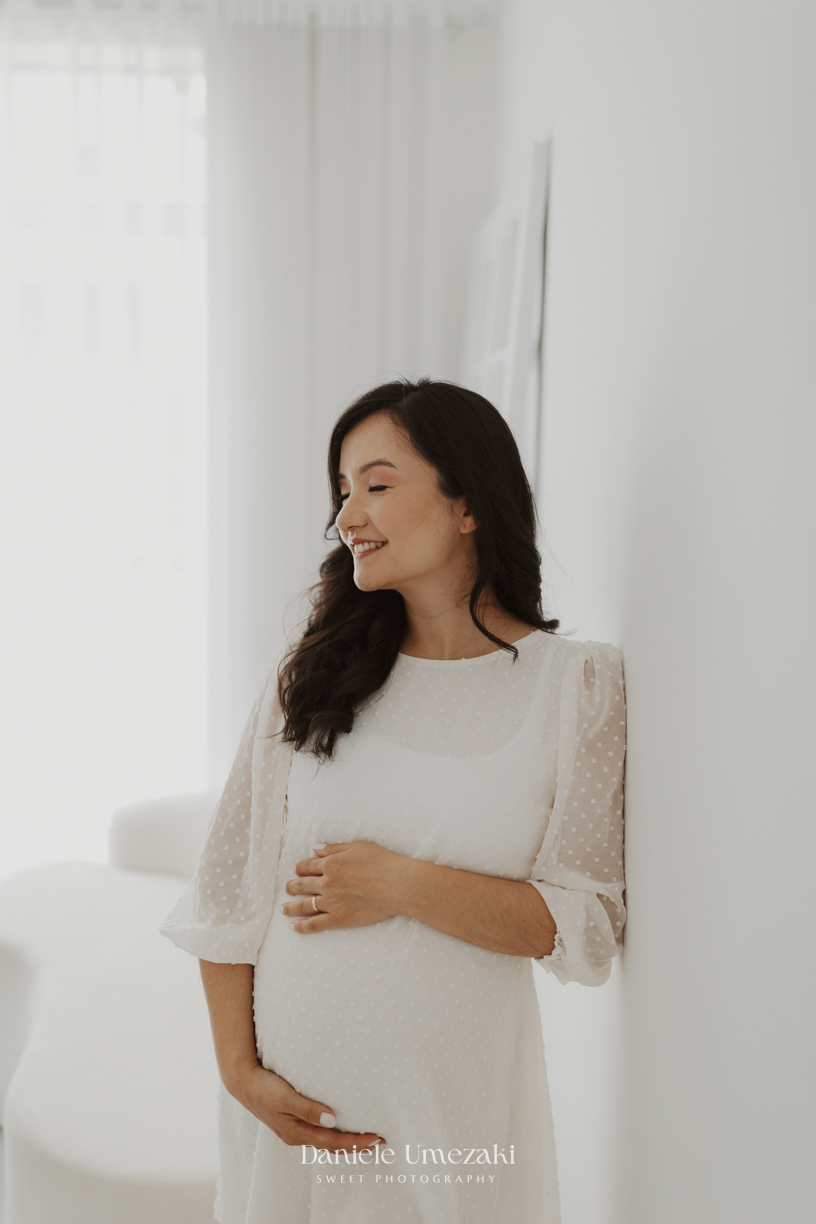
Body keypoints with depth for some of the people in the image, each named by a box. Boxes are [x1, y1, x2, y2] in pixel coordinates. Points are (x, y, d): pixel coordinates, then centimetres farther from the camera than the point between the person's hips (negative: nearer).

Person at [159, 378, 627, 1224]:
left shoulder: (578, 685, -7)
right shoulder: (311, 676, -2)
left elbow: (584, 925, -10)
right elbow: (231, 892, 0)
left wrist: (403, 885, -17)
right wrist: (240, 1068, -5)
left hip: (464, 1097, -1)